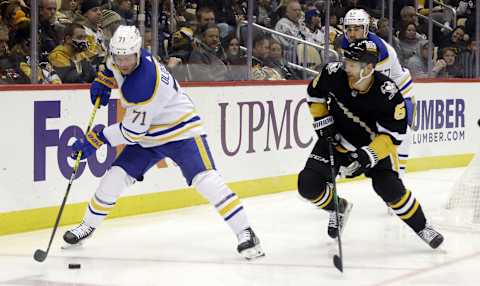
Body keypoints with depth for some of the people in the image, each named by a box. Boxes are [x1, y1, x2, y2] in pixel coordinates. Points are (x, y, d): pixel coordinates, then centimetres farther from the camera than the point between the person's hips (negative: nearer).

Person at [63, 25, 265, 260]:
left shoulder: (142, 85, -34)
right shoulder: (123, 53, -10)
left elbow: (132, 133, -27)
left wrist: (97, 139, -19)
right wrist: (103, 80, 8)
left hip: (181, 130, -8)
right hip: (148, 136, 8)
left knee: (206, 179, -24)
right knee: (115, 177, 1)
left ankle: (245, 232, -20)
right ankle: (88, 226, 19)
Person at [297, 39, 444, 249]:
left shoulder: (387, 93, -30)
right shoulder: (334, 74, -22)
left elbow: (392, 135, -23)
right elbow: (315, 94, 1)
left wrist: (368, 156, -34)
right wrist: (323, 122, -6)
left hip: (375, 143, -3)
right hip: (337, 139, 3)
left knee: (390, 188, -21)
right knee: (309, 185, -11)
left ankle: (421, 227, 5)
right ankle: (339, 208, 22)